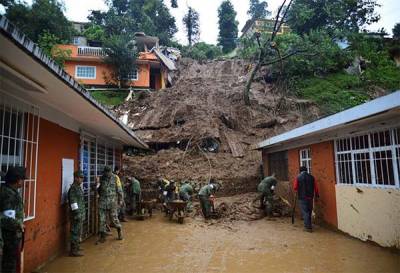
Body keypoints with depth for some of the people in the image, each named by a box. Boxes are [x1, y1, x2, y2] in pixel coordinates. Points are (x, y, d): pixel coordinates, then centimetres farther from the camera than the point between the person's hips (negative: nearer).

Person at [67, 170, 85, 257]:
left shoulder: (78, 187, 12)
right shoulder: (73, 189, -17)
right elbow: (73, 203, -21)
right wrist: (77, 214, -21)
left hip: (80, 214, 10)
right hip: (76, 214, -10)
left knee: (78, 231, 18)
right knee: (75, 232, -3)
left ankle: (76, 247, 29)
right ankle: (73, 251, 3)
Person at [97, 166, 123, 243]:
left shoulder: (115, 178, -5)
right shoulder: (101, 179, 4)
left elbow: (119, 190, -1)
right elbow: (98, 190, 19)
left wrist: (120, 200, -1)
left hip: (112, 202, -3)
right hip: (102, 202, 3)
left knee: (114, 219, 0)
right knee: (102, 220, 5)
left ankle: (119, 230, 25)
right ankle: (102, 236, 18)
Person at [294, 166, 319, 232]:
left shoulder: (298, 177, -5)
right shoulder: (311, 177, 4)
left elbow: (295, 188, -7)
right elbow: (315, 187, 3)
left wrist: (297, 191, 15)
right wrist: (317, 195, 13)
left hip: (302, 197, -4)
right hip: (310, 197, 4)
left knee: (305, 212, 0)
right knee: (309, 211, 16)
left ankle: (308, 227, -3)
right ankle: (309, 225, 28)